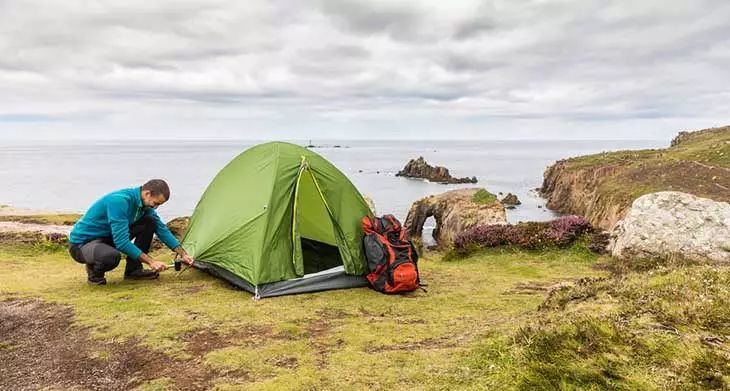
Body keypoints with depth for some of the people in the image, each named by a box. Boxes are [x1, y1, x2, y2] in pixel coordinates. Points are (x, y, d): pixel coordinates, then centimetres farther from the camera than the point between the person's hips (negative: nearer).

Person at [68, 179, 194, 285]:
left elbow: (162, 229, 6)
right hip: (82, 243, -8)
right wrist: (151, 261, -28)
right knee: (112, 256, -41)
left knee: (149, 222, -6)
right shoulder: (119, 201, -30)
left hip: (107, 237, 8)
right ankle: (94, 272, -4)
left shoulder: (144, 204, -4)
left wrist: (182, 253, -1)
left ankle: (133, 270, 2)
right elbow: (122, 242, -31)